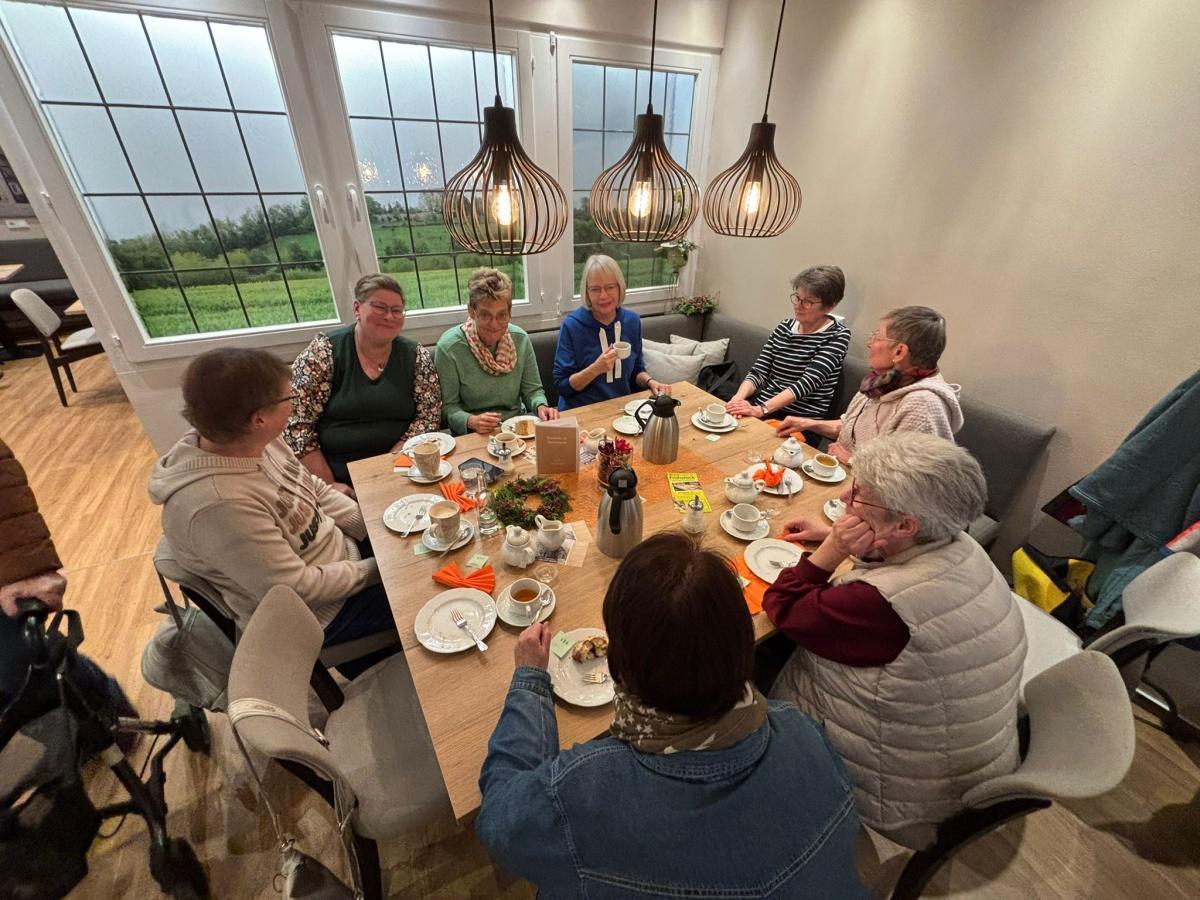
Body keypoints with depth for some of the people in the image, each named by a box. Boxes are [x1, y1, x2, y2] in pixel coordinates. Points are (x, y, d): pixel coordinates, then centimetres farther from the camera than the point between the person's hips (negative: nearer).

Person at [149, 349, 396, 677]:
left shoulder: (252, 440, -10)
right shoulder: (218, 503, -33)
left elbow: (316, 490, 3)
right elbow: (297, 589, -27)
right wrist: (376, 570, -17)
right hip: (322, 616, -7)